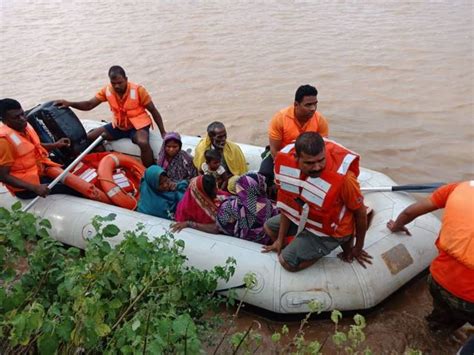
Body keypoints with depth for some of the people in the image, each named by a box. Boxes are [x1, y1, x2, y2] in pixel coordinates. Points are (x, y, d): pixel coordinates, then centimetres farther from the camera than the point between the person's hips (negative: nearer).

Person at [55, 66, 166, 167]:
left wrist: (163, 133, -12)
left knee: (143, 143, -39)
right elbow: (89, 105, -7)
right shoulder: (107, 90, -6)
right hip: (118, 125, 5)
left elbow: (154, 111, -10)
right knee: (90, 137, -5)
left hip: (138, 125, -5)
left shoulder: (138, 90, -18)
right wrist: (69, 103, -26)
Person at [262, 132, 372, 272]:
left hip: (331, 228, -6)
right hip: (304, 214, 6)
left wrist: (358, 247, -5)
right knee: (269, 227, 16)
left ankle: (343, 241, 6)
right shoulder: (286, 160, -24)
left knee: (287, 262, -9)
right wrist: (280, 239, 0)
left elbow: (360, 213, -20)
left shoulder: (343, 177, -40)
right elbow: (286, 202, -8)